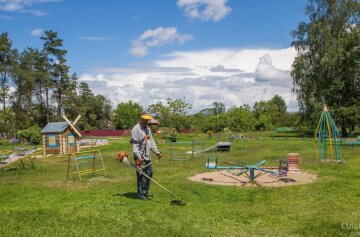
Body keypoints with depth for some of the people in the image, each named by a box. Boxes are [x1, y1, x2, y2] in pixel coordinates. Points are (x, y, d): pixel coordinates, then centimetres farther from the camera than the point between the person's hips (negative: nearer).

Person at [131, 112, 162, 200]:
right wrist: (139, 157, -24)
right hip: (140, 157, -8)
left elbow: (151, 141, 20)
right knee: (141, 175, -4)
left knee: (149, 173, 10)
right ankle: (140, 193, 6)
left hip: (147, 156, 8)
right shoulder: (136, 129, -11)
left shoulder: (148, 128, 16)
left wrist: (157, 151, 11)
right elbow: (135, 145, -17)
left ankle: (145, 192, 22)